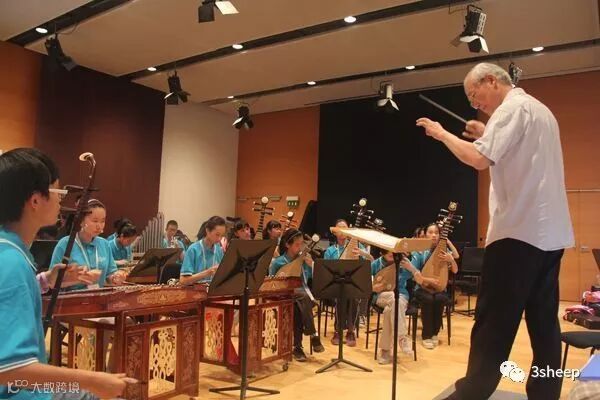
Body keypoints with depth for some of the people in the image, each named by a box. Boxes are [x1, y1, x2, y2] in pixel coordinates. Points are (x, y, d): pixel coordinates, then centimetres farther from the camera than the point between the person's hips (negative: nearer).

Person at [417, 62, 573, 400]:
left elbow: (480, 159, -22)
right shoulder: (539, 109, 20)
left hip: (520, 230, -9)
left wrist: (442, 134, -8)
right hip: (550, 231, 10)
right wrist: (488, 135, 20)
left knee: (494, 320, -4)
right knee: (544, 321, 11)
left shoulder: (512, 108, -9)